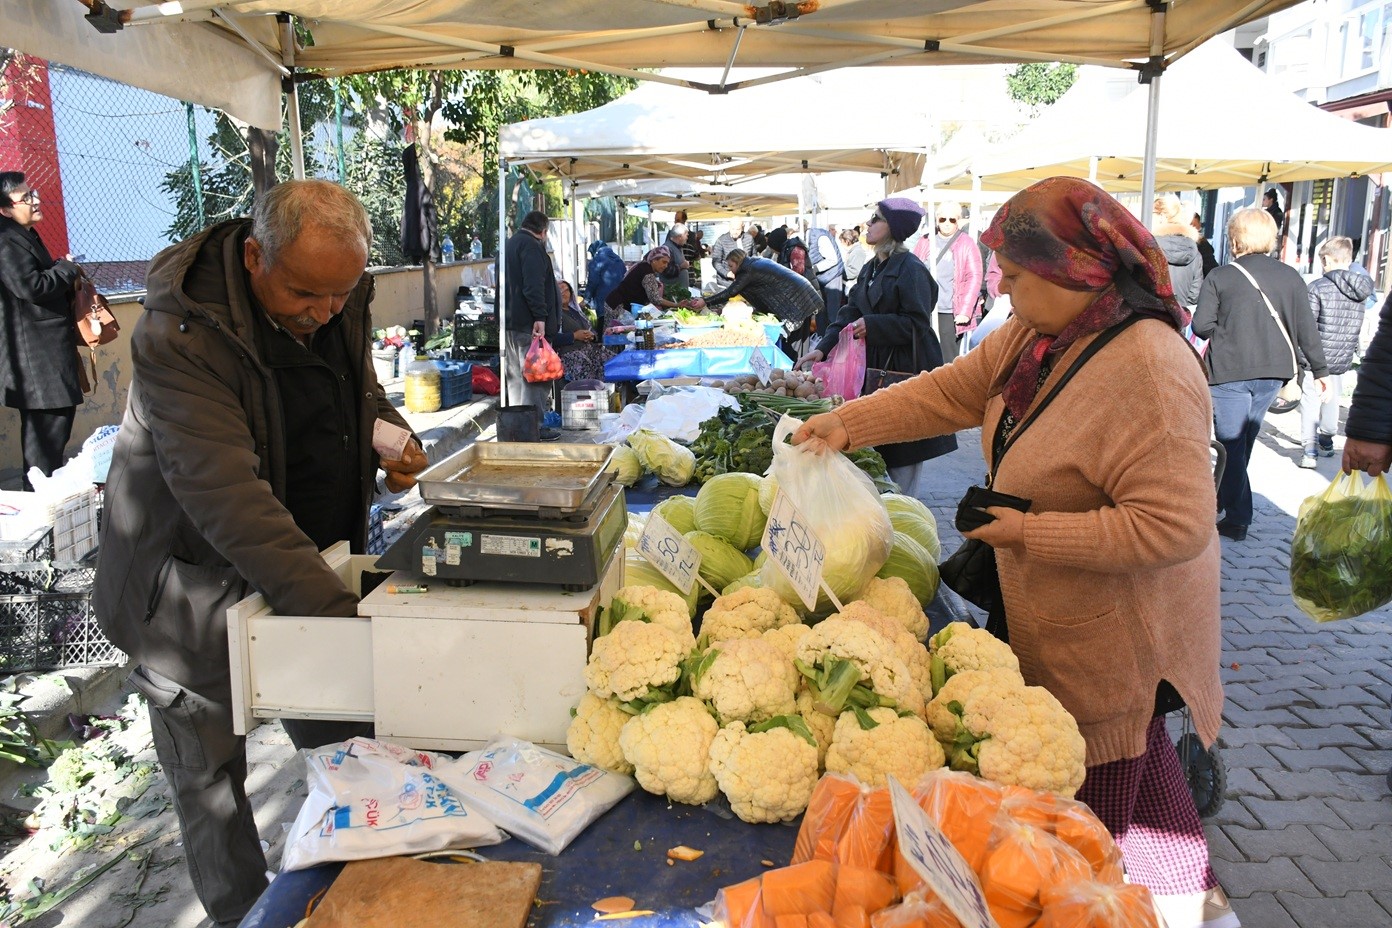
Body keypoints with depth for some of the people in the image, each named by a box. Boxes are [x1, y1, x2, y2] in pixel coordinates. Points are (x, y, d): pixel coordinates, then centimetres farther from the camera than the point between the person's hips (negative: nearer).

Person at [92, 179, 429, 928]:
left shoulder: (340, 304, -5)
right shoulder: (179, 335, -27)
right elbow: (226, 496, -36)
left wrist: (393, 439, -8)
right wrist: (333, 609, -42)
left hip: (311, 558, 6)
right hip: (199, 581, -5)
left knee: (350, 741, 11)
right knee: (211, 777, 11)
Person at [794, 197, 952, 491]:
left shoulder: (911, 269, -13)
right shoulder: (871, 268, 13)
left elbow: (917, 323, -18)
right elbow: (850, 312, 8)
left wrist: (871, 324, -20)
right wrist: (823, 348, -4)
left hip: (906, 370, -8)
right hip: (876, 366, 8)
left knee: (901, 465, 0)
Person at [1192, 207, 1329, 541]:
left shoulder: (1219, 277, -7)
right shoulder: (1291, 277, 5)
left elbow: (1201, 326, -11)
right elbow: (1306, 328, 6)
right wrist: (1319, 369, 14)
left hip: (1229, 371, -4)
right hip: (1273, 371, 5)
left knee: (1231, 444, 0)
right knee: (1244, 440, 18)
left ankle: (1237, 519, -2)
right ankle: (1223, 497, 33)